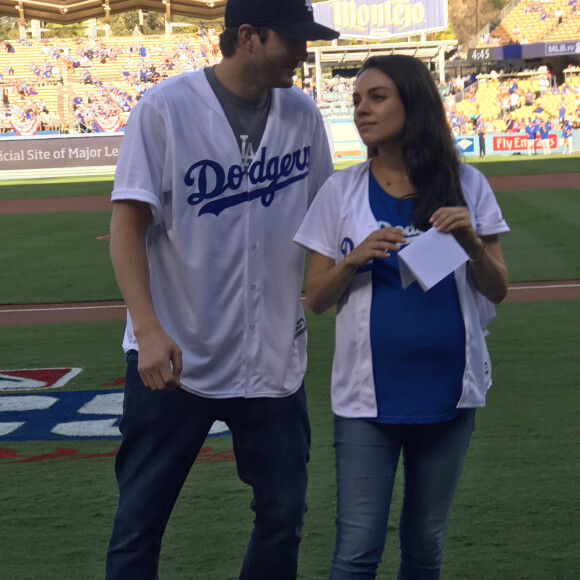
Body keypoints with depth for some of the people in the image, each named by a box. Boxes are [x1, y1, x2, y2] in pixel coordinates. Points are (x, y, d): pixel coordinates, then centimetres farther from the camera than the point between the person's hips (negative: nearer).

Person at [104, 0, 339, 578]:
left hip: (274, 358, 4)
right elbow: (127, 222, -11)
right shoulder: (165, 107, -9)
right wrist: (148, 329, -21)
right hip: (174, 357, -4)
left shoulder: (302, 113, 4)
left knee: (284, 511, 11)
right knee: (138, 521, 1)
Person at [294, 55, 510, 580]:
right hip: (367, 393, -1)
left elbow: (497, 290, 3)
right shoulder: (341, 192, 1)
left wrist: (472, 243, -16)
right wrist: (355, 260, -16)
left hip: (448, 392, 1)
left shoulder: (464, 185, 2)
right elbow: (316, 298, 2)